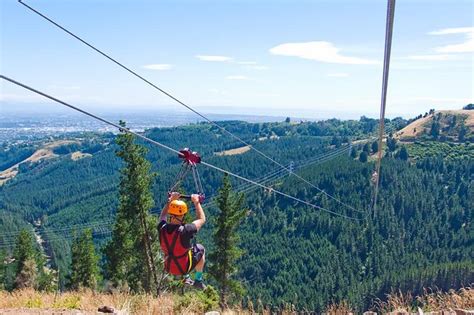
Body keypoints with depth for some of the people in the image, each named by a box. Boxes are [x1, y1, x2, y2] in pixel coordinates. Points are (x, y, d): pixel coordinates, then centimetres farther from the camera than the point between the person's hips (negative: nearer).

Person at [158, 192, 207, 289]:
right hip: (184, 268, -4)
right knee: (201, 249, 21)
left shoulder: (162, 229, -20)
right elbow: (202, 219, -14)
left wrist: (170, 200, 5)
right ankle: (198, 280, 30)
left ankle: (186, 278, 39)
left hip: (169, 268, 4)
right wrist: (196, 202, -6)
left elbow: (163, 216, 6)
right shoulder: (185, 231, -33)